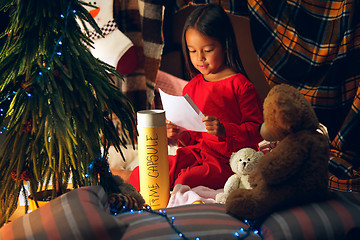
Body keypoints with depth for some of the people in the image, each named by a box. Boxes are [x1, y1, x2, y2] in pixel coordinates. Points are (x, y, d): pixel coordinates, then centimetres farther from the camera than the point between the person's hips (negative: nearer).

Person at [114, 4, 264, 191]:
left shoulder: (240, 86, -7)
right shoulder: (191, 88, 13)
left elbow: (256, 131, -8)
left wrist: (224, 130, -24)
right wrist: (181, 135, -1)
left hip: (227, 161, -5)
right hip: (197, 152, 6)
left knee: (185, 181, -31)